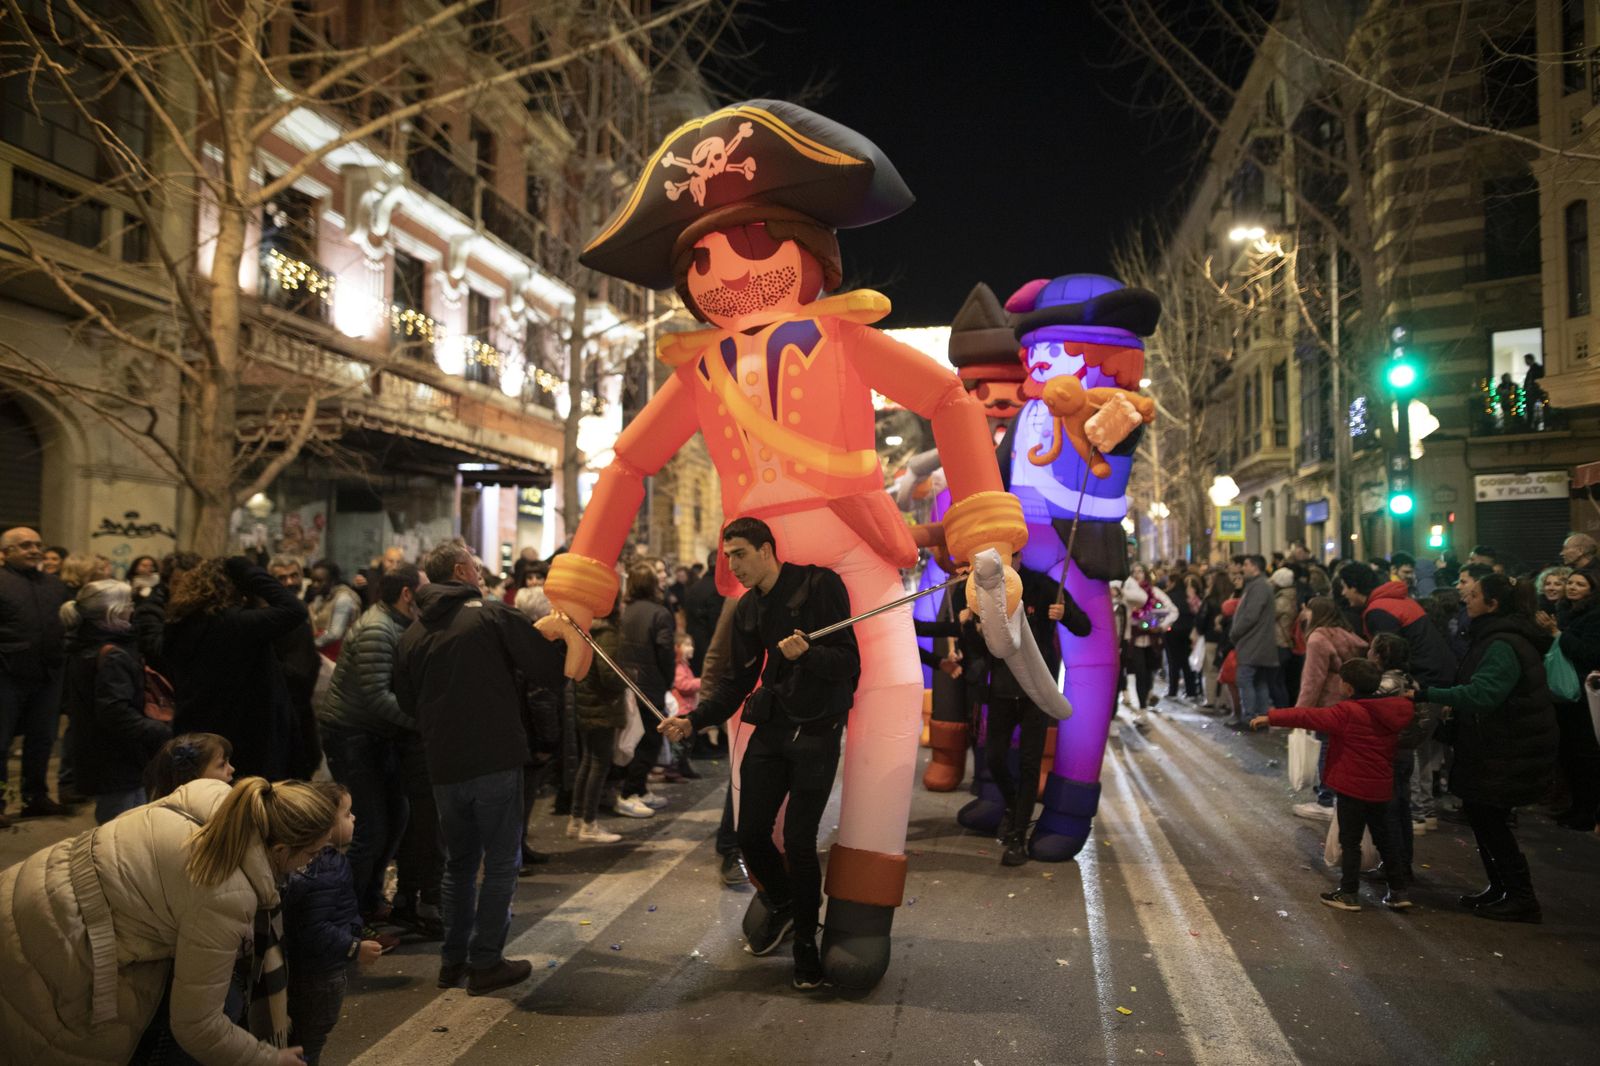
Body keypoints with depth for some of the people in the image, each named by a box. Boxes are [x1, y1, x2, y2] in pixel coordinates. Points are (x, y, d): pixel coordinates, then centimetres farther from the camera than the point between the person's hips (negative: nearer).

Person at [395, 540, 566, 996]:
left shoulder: (414, 633, 8)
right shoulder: (492, 614, -9)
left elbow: (407, 701, 15)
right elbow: (546, 666, -11)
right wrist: (558, 638, 8)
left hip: (444, 766, 5)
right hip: (496, 760, -5)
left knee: (459, 861, 19)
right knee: (501, 863, 6)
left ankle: (453, 959, 25)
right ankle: (486, 961, 9)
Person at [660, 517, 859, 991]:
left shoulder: (819, 584, -9)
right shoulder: (747, 609, 11)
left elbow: (848, 662, -12)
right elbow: (737, 680, 13)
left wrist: (807, 653, -32)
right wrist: (693, 719, 0)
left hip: (817, 731, -5)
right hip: (770, 729, 6)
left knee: (799, 841, -6)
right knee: (751, 835, 3)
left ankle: (805, 939, 18)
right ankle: (782, 901, 34)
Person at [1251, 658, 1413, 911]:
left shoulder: (1347, 713, -19)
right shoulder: (1388, 711, 1)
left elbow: (1309, 716, -22)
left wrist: (1271, 717, -21)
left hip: (1353, 786, -7)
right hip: (1381, 786, 7)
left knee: (1350, 840, 3)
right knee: (1383, 838, 18)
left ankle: (1349, 893, 10)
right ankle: (1400, 890, 22)